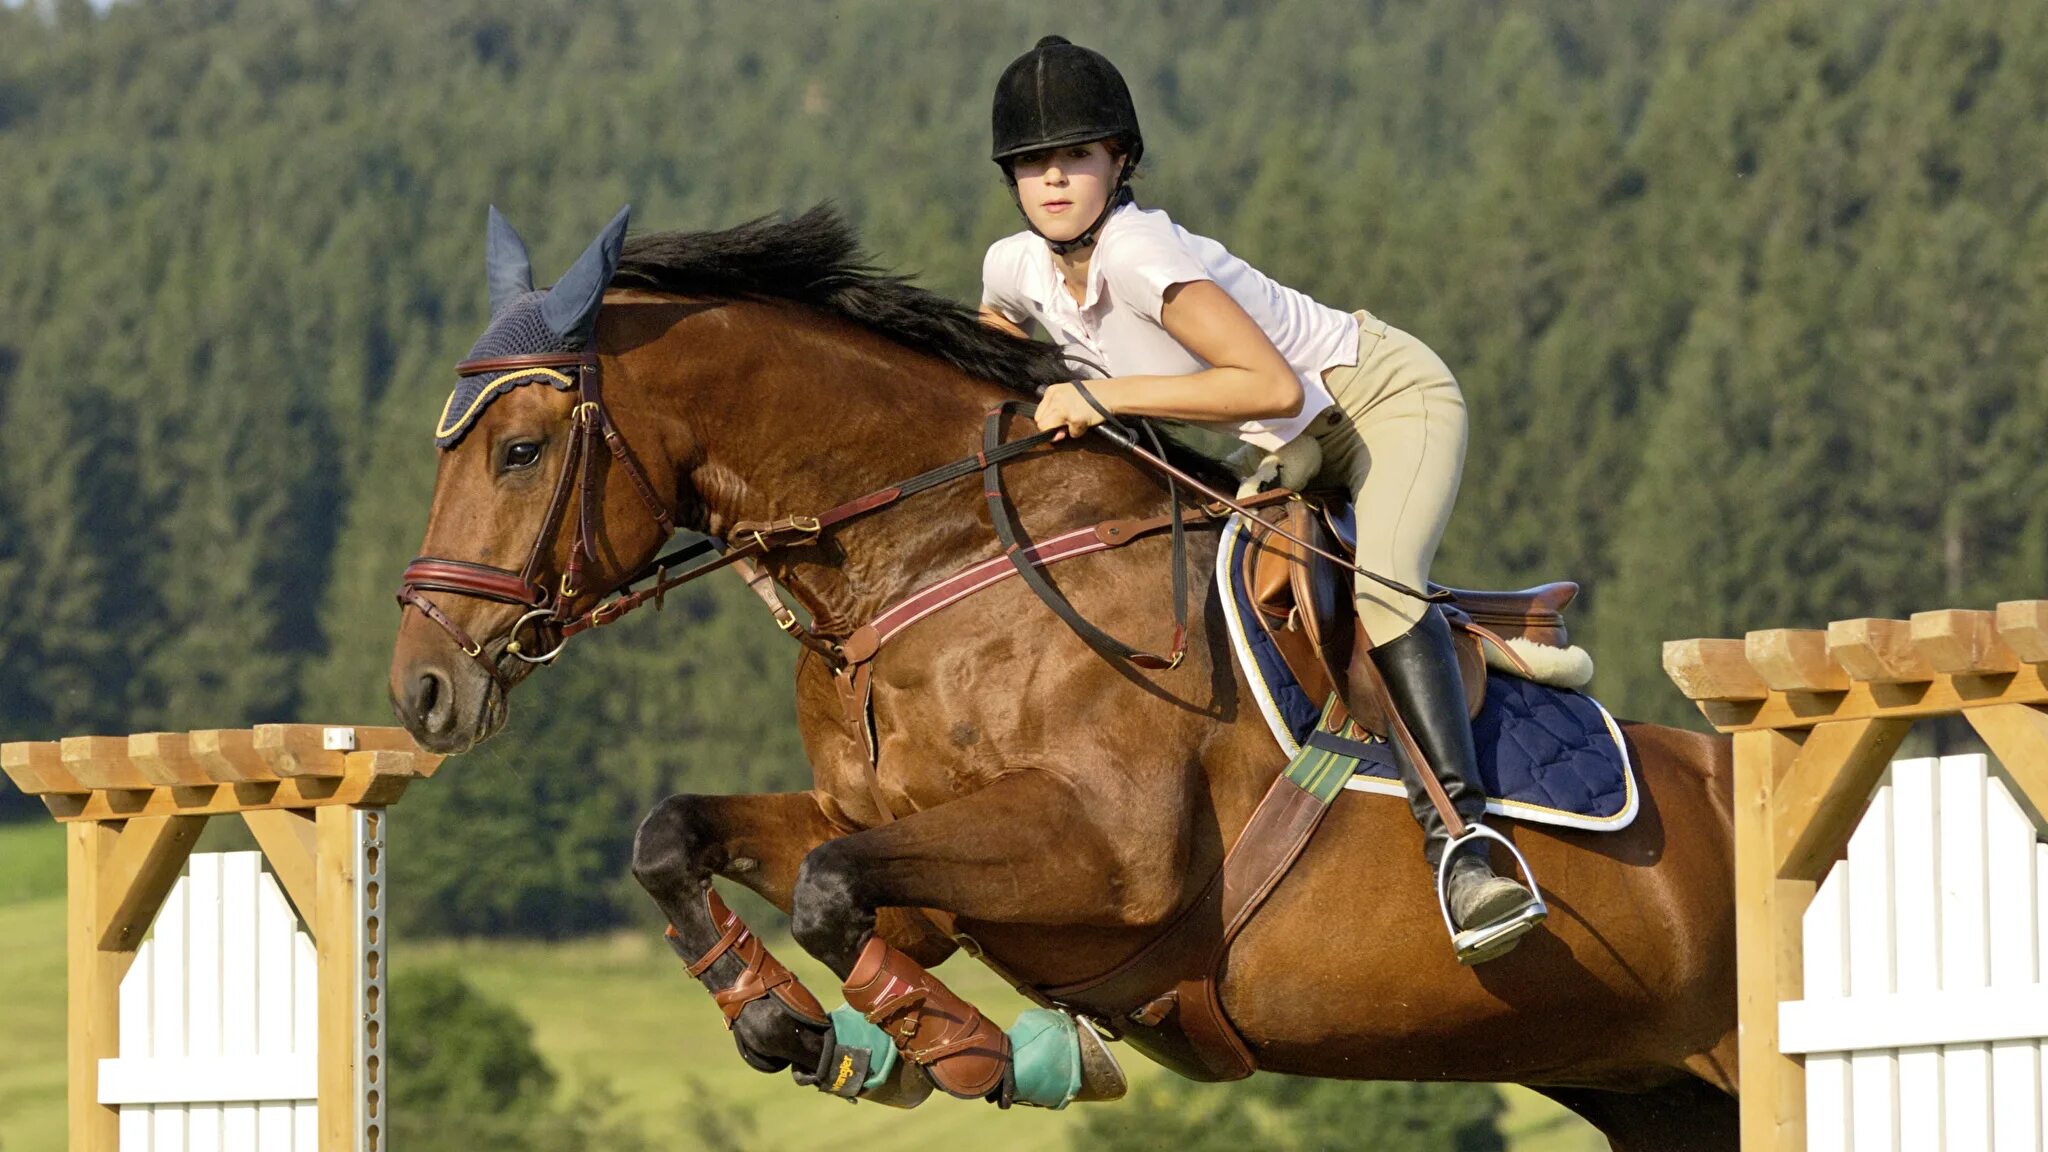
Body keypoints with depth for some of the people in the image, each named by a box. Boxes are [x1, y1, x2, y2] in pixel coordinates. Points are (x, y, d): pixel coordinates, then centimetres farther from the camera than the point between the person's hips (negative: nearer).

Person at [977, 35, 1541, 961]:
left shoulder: (1142, 255, -31)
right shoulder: (1015, 271, -8)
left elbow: (1272, 386, -38)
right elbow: (987, 343, 18)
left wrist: (1107, 395, -36)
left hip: (1389, 398, -9)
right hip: (1291, 454, 9)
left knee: (1379, 583, -31)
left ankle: (1461, 836, -35)